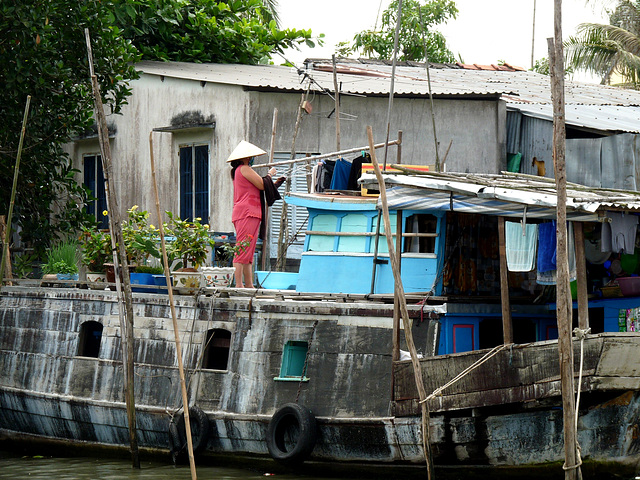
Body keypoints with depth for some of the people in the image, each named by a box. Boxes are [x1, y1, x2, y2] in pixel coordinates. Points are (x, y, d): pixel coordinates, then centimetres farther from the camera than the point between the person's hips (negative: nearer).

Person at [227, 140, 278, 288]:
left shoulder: (237, 170, 22)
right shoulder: (244, 169, -8)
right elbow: (262, 185, -9)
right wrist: (270, 174, 8)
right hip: (247, 213, -11)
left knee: (248, 252, 10)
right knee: (243, 249, -13)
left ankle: (249, 284, 10)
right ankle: (239, 284, -16)